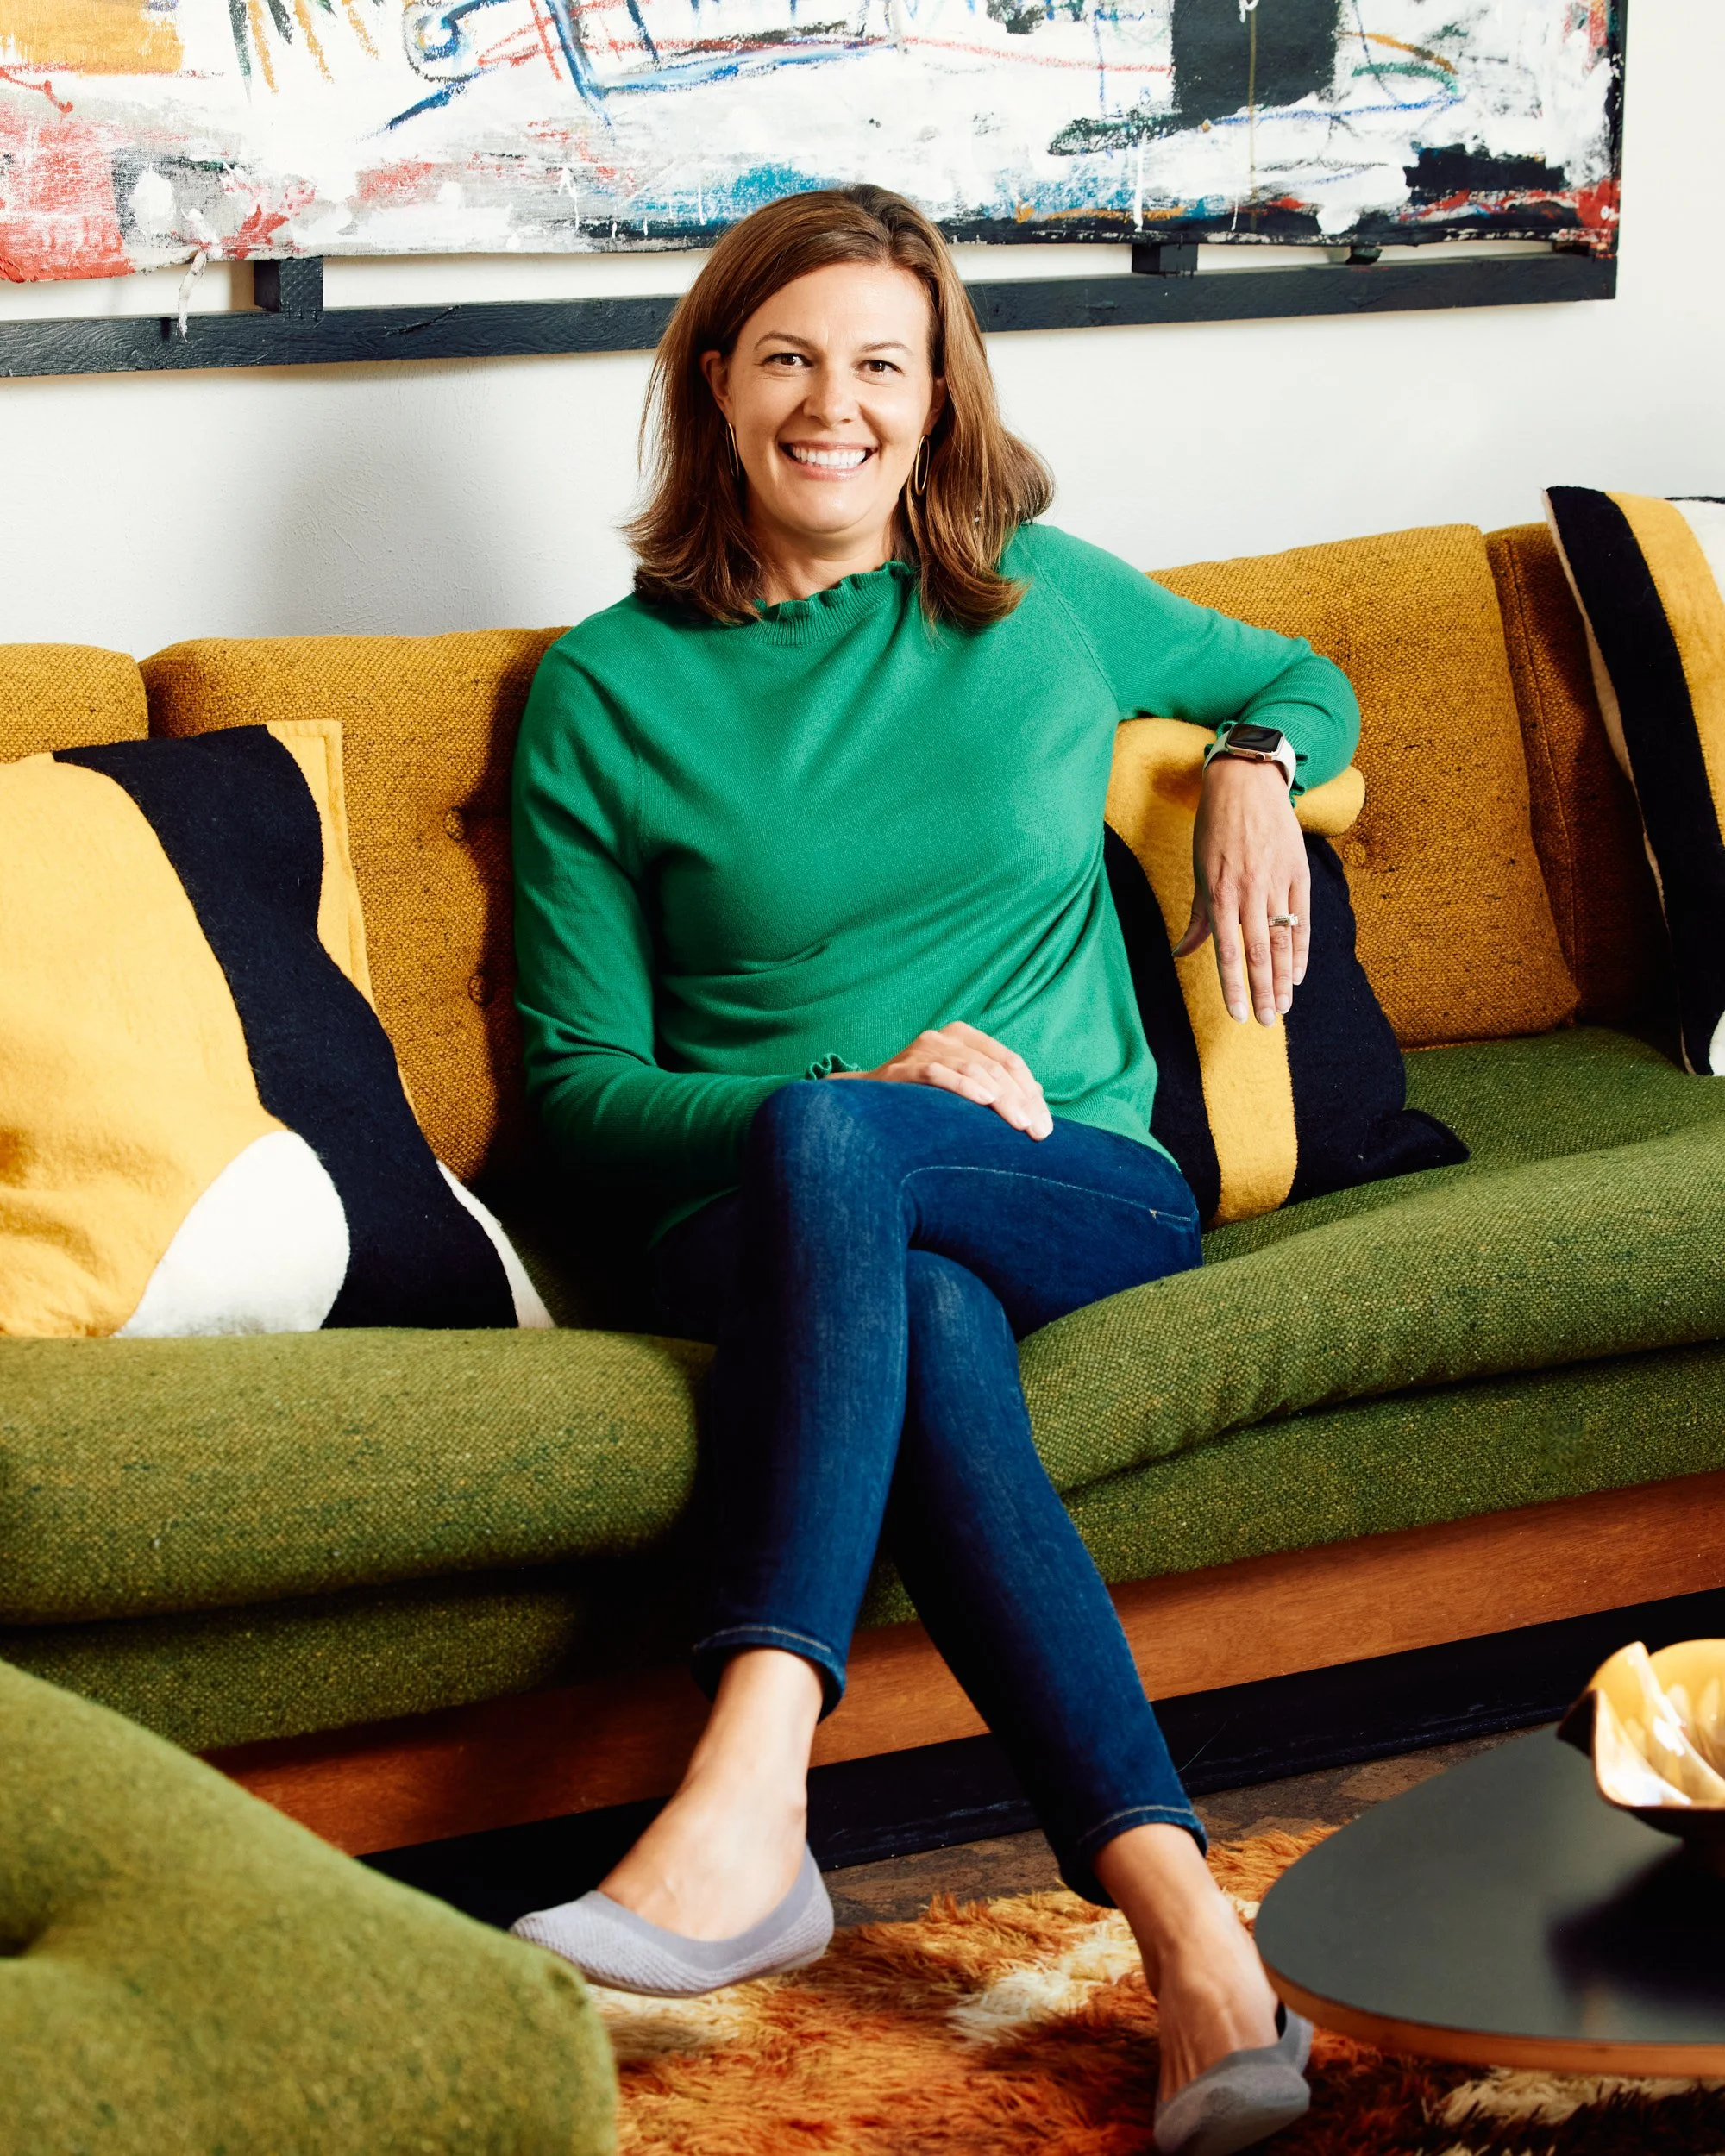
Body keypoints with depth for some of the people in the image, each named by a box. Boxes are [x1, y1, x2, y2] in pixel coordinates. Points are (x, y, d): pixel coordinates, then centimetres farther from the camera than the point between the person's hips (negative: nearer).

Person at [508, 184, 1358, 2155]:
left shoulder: (1043, 596, 14)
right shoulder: (607, 688, 9)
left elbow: (1304, 684, 32)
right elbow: (581, 1087, 5)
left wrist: (1253, 766, 7)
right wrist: (870, 1085, -11)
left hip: (1088, 1195, 0)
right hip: (760, 1228, 0)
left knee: (824, 1149, -36)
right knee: (927, 1327, -38)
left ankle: (745, 1807, -49)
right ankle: (1180, 1925, -51)